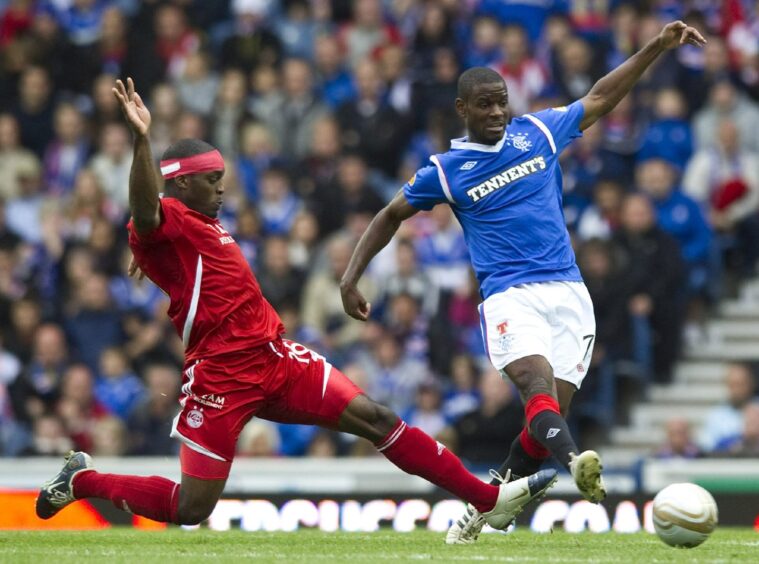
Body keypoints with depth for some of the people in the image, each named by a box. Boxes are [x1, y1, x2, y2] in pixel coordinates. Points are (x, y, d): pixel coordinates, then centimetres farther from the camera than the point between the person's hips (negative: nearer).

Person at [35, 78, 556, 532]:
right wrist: (141, 138, -49)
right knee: (190, 509, -6)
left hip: (274, 357, 9)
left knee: (374, 419, -1)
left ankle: (488, 500, 0)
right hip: (223, 377, -9)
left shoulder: (204, 225, 19)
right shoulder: (167, 222, -12)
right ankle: (81, 480, 19)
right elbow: (146, 213, -38)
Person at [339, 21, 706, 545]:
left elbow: (600, 98, 21)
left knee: (552, 412, -3)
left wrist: (658, 45, 17)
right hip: (509, 295, -3)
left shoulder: (539, 131, 10)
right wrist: (351, 279, 12)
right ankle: (576, 464, -57)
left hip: (567, 291, 3)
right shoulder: (445, 170, 5)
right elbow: (392, 215, 18)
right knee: (539, 383, -30)